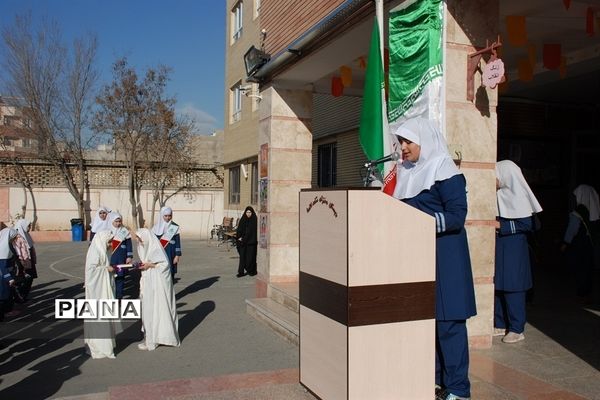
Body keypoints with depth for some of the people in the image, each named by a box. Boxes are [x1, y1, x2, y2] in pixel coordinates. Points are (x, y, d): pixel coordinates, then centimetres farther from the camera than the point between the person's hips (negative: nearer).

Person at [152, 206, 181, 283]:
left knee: (170, 274, -1)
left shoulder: (175, 227, -1)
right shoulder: (156, 227, 5)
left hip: (170, 254, -2)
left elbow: (178, 242, -2)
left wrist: (177, 255, -7)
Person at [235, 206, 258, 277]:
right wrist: (238, 237, -7)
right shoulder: (242, 220, 7)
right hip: (242, 241, 3)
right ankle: (241, 271, 2)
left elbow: (257, 231, -4)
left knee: (251, 256, 1)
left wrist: (257, 239, -13)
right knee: (242, 256, 1)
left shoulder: (255, 220, -2)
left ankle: (251, 271, 14)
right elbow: (239, 229, 7)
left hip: (251, 242, -3)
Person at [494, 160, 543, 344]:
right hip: (498, 247, 7)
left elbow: (527, 224, -14)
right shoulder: (499, 195, 8)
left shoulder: (518, 196, -11)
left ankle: (517, 329, 9)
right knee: (497, 285, 9)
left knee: (512, 287, -2)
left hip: (513, 249, -7)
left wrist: (501, 225, -17)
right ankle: (500, 325, 20)